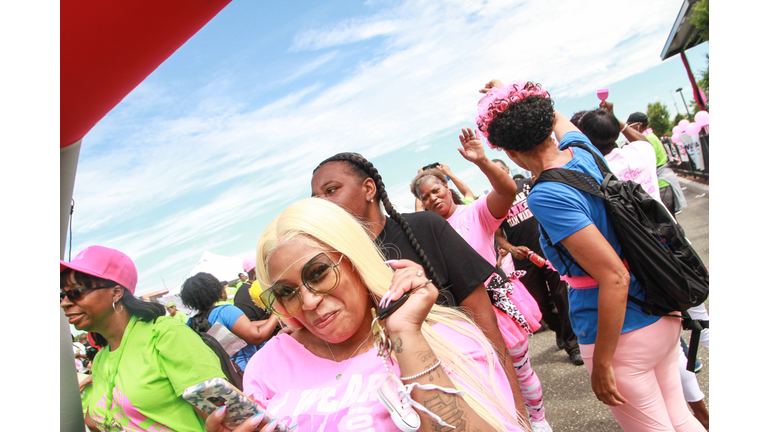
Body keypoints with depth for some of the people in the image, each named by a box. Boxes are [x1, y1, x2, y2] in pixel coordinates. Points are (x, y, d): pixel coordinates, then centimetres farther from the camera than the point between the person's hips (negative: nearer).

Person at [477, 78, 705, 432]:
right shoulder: (581, 150, -3)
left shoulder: (547, 196, -25)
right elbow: (557, 119, 22)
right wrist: (507, 95, 37)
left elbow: (615, 278, -27)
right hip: (663, 318, 8)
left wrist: (601, 364, -17)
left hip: (623, 335, -7)